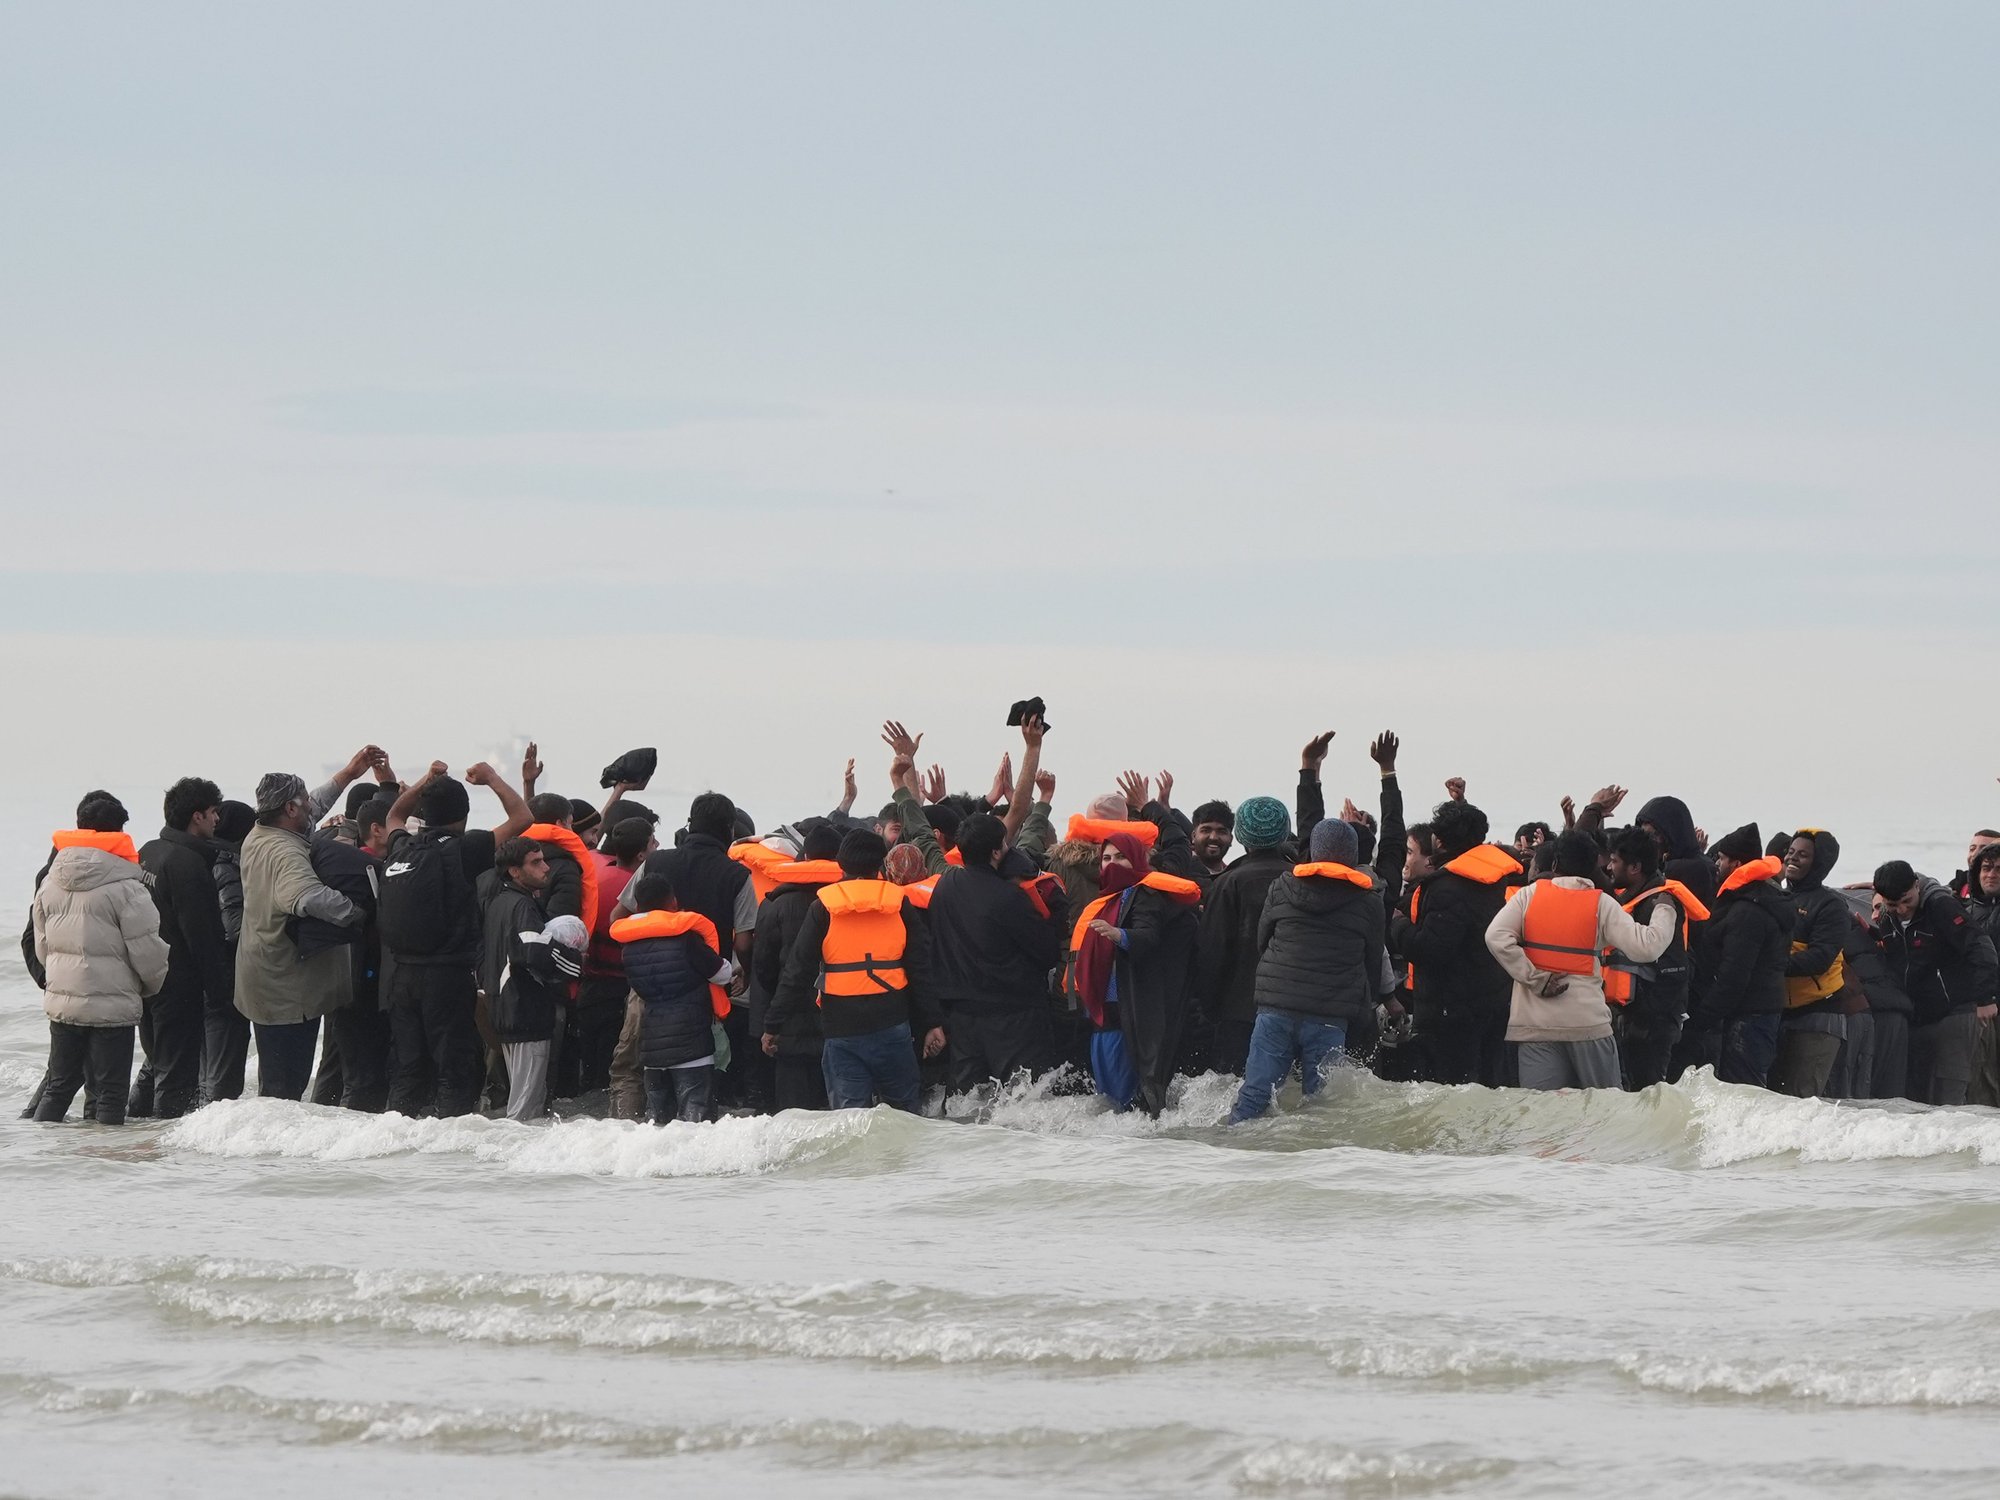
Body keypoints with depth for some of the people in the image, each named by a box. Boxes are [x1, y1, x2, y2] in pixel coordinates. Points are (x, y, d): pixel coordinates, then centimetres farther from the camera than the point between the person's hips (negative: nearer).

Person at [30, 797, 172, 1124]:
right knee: (110, 1090, 0)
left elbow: (41, 944, 14)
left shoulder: (50, 884, 6)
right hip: (112, 1005, -6)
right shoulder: (125, 888, -15)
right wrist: (153, 983, 9)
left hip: (61, 1001, 6)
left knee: (59, 1085, 15)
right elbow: (146, 950, -11)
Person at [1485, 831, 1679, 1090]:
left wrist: (1533, 978, -7)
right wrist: (1665, 911, 9)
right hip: (1587, 1022, -1)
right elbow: (1644, 947, -8)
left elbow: (1496, 937, -11)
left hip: (1535, 1026, 1)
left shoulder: (1529, 895, 1)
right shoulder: (1601, 904, -3)